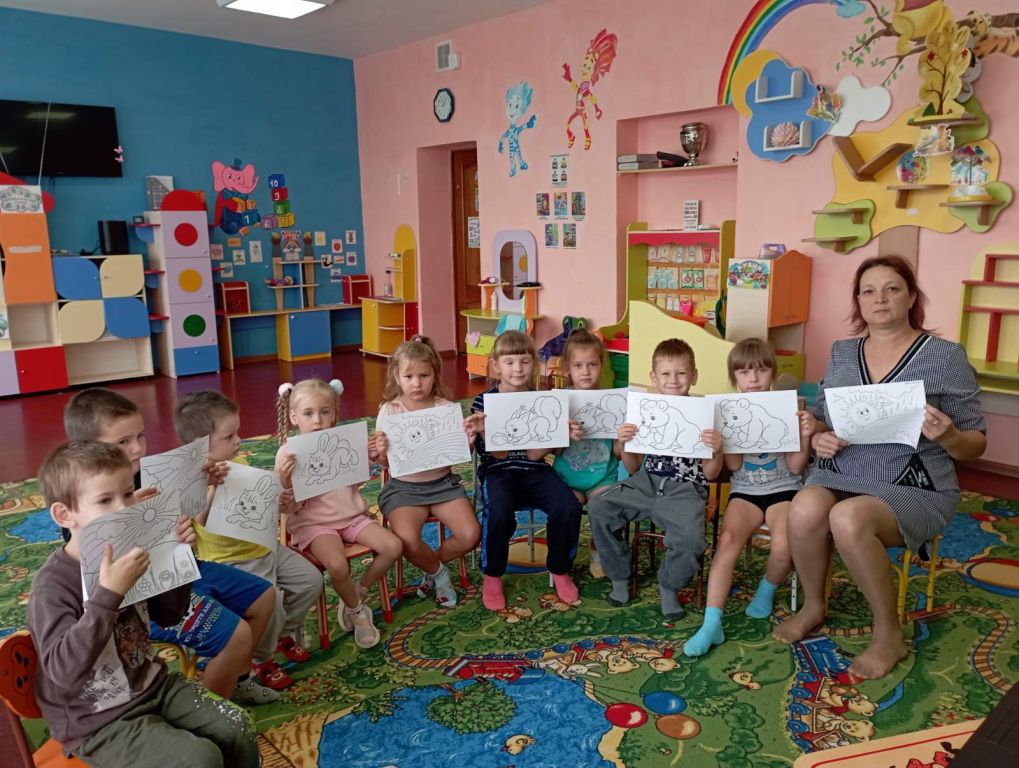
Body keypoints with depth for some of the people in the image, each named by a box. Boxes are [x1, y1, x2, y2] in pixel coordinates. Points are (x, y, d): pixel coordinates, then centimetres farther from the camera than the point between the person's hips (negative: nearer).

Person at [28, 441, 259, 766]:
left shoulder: (127, 554, -3)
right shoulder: (53, 585, -22)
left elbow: (168, 614, 9)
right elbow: (64, 670, -34)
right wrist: (109, 593, -41)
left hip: (152, 685, 6)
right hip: (97, 722, -6)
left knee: (237, 730, -5)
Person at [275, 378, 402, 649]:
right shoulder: (288, 453, -11)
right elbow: (286, 507, -11)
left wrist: (374, 455, -3)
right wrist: (284, 481, -31)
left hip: (351, 514, 5)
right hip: (313, 522, -4)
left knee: (393, 546, -14)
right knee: (337, 564, -30)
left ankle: (356, 595, 10)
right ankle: (357, 611, 2)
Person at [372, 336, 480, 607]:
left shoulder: (446, 408, -3)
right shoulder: (389, 411, -6)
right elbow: (386, 463, -3)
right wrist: (381, 452, -25)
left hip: (443, 483, 2)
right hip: (404, 488, -2)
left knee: (471, 535, -17)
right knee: (408, 541, -27)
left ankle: (432, 566, 15)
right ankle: (438, 572, 8)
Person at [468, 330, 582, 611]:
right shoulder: (483, 402, -3)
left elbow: (534, 455, -3)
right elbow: (496, 454, -10)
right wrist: (482, 432, -28)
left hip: (534, 471, 3)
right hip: (497, 472, -2)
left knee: (569, 506, -22)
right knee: (499, 513, -33)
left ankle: (560, 569, 6)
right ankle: (492, 575, -4)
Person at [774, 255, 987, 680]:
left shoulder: (945, 357, -3)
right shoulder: (842, 353, 9)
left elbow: (974, 446, 0)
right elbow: (819, 419, 16)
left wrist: (947, 436, -23)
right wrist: (818, 438, -7)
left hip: (913, 489, -3)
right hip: (839, 474, 4)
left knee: (848, 519, -34)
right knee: (804, 510, -30)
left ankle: (889, 634, -9)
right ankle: (813, 606, -1)